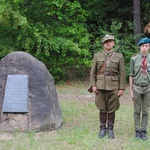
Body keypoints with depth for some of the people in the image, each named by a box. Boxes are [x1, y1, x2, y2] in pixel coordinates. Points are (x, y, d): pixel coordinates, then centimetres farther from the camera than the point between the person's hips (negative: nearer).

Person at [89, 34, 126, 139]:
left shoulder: (119, 57, 1)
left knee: (112, 109, 5)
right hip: (101, 86, 1)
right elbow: (93, 72, 5)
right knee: (102, 108, 7)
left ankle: (110, 129, 17)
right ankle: (102, 129, 18)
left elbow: (122, 74, 0)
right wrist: (93, 85, -4)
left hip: (113, 86, 0)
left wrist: (122, 88, -5)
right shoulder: (97, 56, 3)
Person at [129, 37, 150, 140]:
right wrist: (131, 90, 1)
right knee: (137, 111, 8)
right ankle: (137, 131, 17)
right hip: (137, 87, 0)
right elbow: (131, 75, 3)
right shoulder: (134, 58, -1)